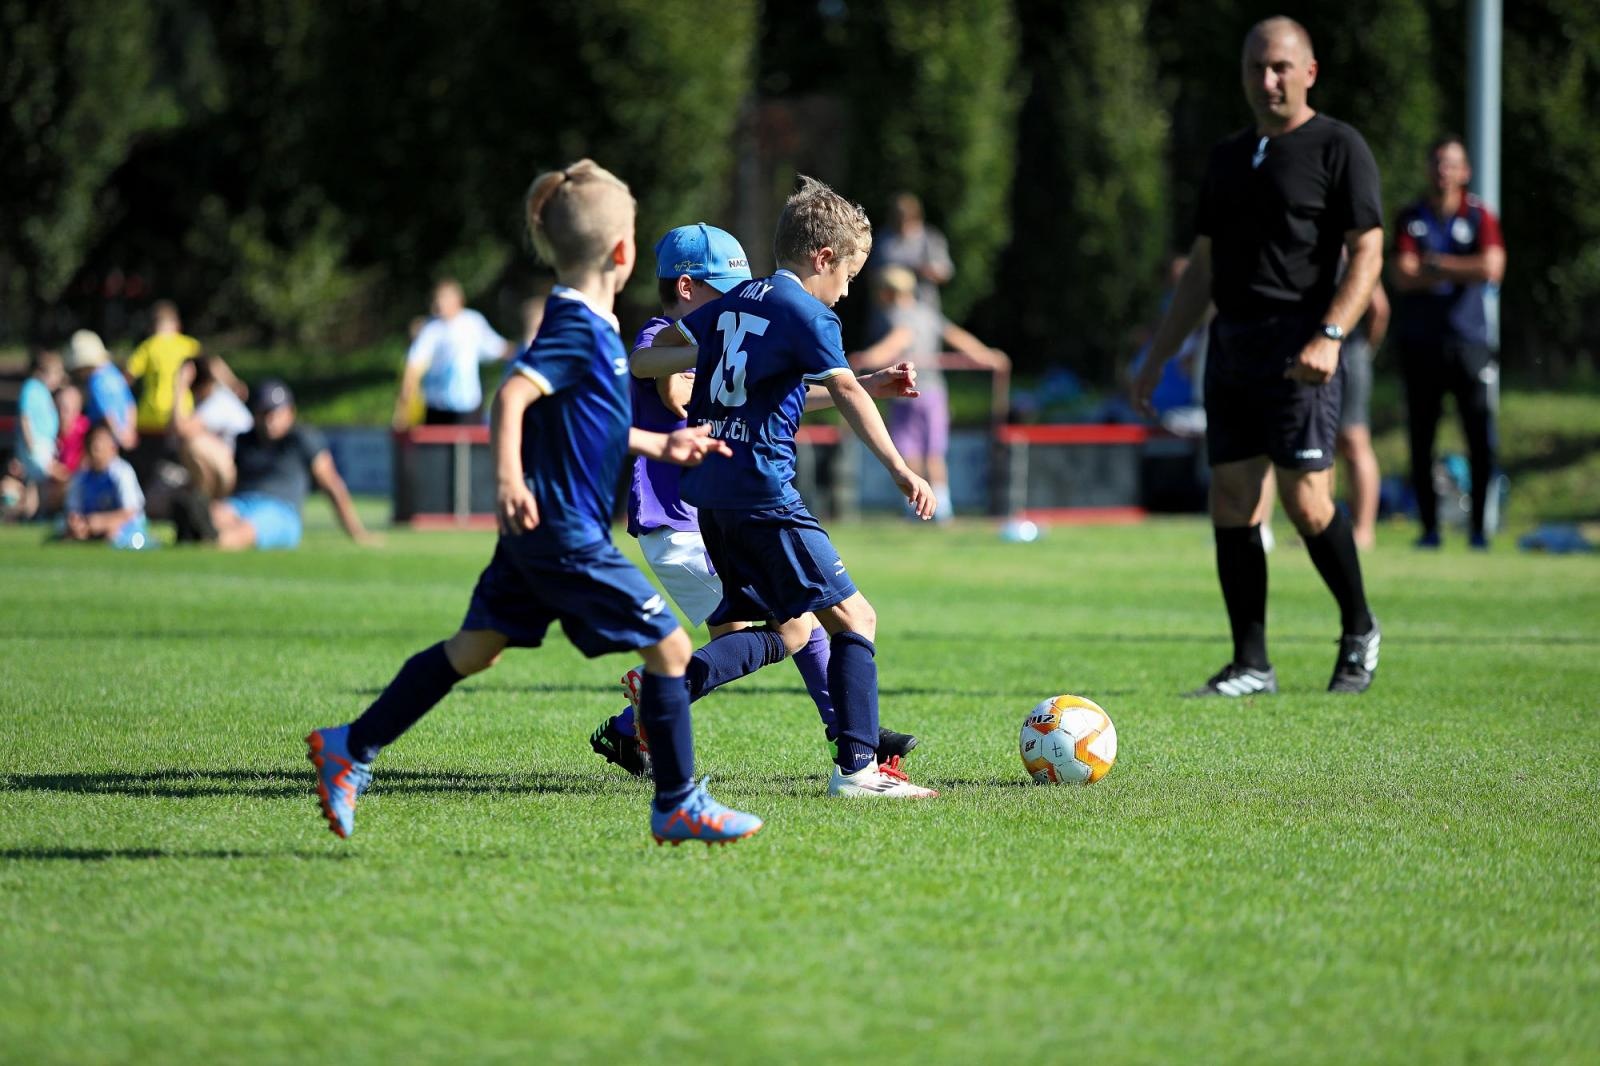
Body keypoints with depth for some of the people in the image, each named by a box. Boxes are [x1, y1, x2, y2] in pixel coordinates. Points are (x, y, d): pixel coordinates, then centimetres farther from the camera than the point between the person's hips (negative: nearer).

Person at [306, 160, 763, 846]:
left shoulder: (588, 325, 14)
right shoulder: (578, 327, -16)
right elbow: (512, 395, -28)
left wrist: (659, 445, 27)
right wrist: (509, 480, -38)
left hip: (543, 532, 10)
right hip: (566, 532, -10)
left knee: (476, 649, 13)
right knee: (668, 643, -4)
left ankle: (350, 749, 17)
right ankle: (678, 806, 3)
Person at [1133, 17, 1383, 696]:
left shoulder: (1338, 148, -1)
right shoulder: (1229, 158, 18)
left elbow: (1367, 253, -9)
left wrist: (1330, 335, -22)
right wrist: (1158, 357, 18)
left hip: (1298, 349, -7)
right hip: (1231, 347, 7)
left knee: (1305, 502, -11)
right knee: (1232, 505, 2)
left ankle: (1359, 632, 10)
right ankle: (1250, 666, 5)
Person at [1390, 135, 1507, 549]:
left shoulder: (1480, 216, 5)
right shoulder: (1410, 219, 7)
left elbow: (1492, 268, -10)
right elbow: (1403, 276, -6)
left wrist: (1436, 264, -7)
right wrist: (1462, 272, -9)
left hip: (1469, 340, -1)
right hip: (1419, 341, 1)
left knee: (1481, 439, -6)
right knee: (1420, 440, 1)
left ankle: (1480, 526, 2)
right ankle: (1429, 526, 8)